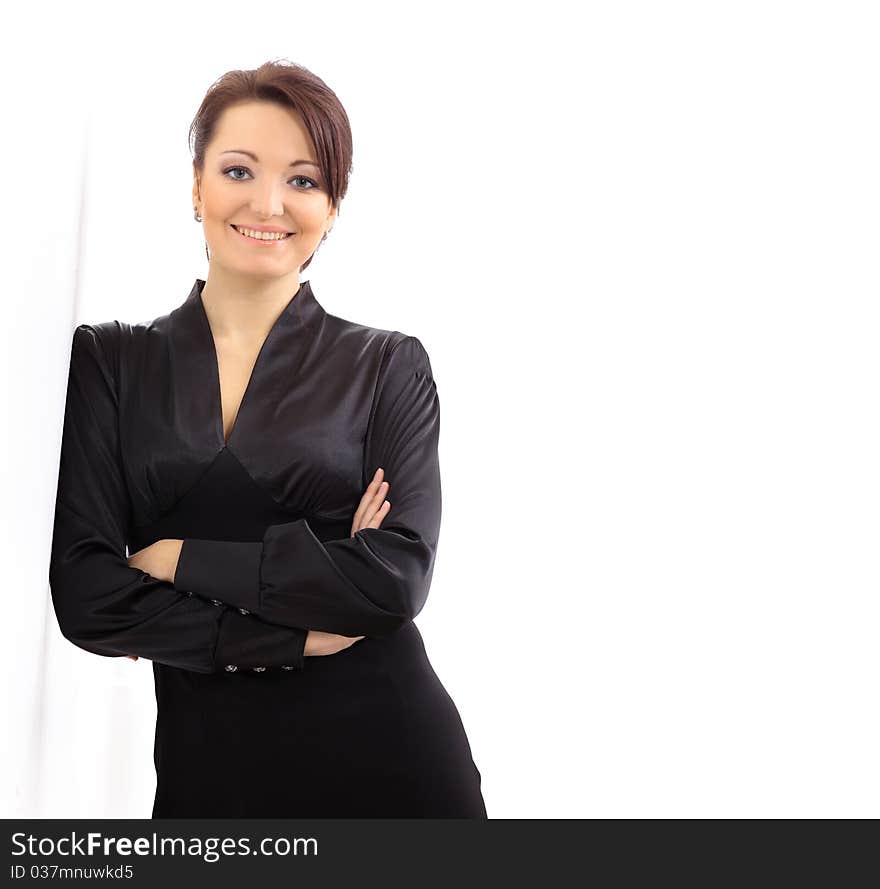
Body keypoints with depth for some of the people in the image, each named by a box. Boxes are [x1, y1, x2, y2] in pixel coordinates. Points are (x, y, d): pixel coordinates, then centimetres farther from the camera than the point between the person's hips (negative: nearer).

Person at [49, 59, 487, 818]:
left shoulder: (388, 366, -1)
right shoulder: (108, 362, 1)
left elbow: (398, 576, -14)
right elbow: (86, 594, -8)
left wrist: (178, 558, -12)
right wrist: (298, 636, -14)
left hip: (386, 754, 0)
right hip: (205, 761, 1)